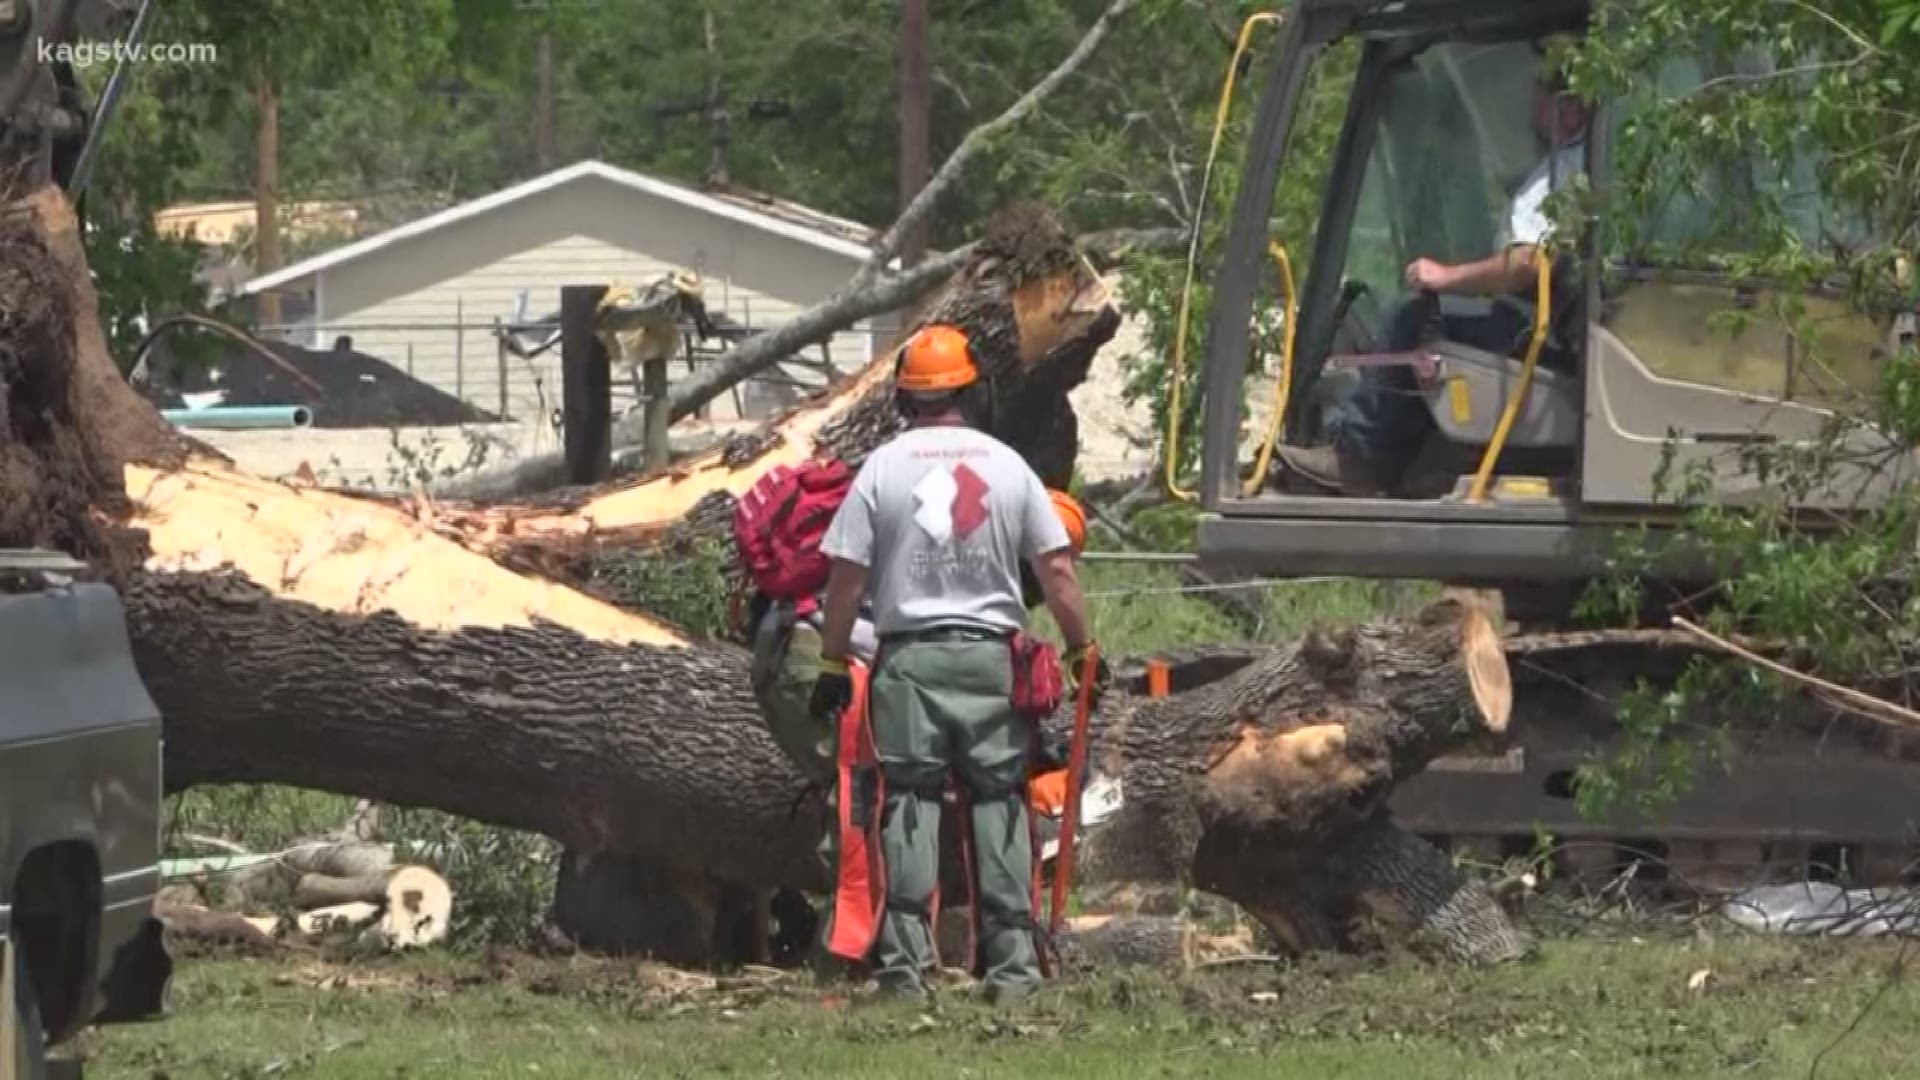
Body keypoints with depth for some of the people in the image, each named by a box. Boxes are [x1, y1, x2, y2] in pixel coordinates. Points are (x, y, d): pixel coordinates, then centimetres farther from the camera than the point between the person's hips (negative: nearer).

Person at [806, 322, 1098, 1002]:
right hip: (989, 653, 1)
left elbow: (846, 579, -2)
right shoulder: (1007, 467, 2)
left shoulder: (883, 468, -2)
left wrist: (833, 664, 7)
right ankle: (1012, 962, 1)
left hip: (909, 658, -1)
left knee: (909, 806, 1)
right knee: (999, 805, 5)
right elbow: (1057, 571, 2)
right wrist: (1082, 650, 12)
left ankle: (905, 963, -3)